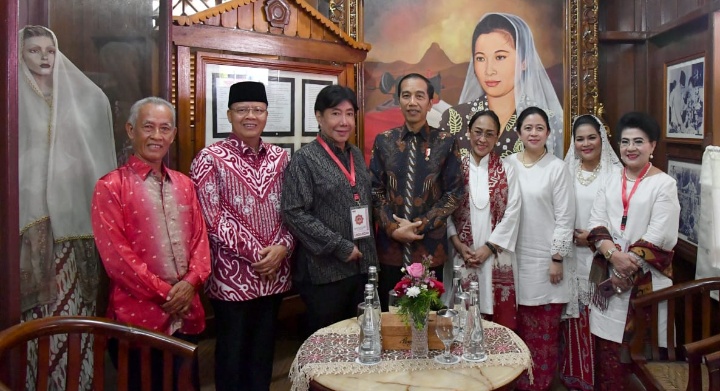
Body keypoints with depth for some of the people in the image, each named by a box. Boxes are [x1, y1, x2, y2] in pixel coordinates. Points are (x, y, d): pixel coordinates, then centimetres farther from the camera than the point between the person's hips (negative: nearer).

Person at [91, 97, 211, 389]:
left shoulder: (184, 184, 12)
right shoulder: (111, 187, -7)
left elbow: (200, 237, 8)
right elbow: (116, 255, -13)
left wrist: (191, 282, -9)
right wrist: (164, 294, -13)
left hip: (186, 315, 5)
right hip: (139, 316, -5)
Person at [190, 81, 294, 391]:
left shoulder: (280, 158, 7)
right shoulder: (210, 159, -7)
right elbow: (213, 218, -13)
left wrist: (283, 247, -10)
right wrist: (256, 252, -14)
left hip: (274, 273, 5)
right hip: (233, 275, -4)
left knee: (263, 350, 18)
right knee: (232, 353, 10)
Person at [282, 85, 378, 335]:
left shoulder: (357, 155, 12)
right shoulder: (305, 159, -9)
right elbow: (294, 213, -16)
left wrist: (368, 251, 10)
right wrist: (340, 247, -17)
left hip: (362, 265, 6)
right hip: (324, 270, -6)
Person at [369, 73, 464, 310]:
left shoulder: (446, 143, -1)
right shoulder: (384, 141, 4)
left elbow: (455, 193, -3)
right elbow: (375, 190, 3)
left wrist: (420, 226, -12)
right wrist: (393, 227, -10)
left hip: (430, 247, -1)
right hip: (390, 244, 1)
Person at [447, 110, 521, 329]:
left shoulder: (507, 171, 3)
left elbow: (512, 214, -2)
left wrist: (488, 248, -9)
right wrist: (459, 246, -7)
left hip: (496, 257, 0)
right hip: (462, 256, 1)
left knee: (500, 323, 2)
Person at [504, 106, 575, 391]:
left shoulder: (557, 168, -4)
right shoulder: (508, 164, 3)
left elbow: (565, 217, -5)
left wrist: (557, 258, -8)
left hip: (546, 257, -2)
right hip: (516, 256, 3)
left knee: (546, 329, 5)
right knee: (520, 326, 11)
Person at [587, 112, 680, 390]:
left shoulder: (664, 184, -5)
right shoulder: (611, 181, 9)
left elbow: (659, 235, -12)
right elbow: (596, 222, 1)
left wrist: (629, 270, -15)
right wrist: (613, 255, -16)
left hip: (645, 279, -4)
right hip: (608, 275, 4)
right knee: (608, 346, 9)